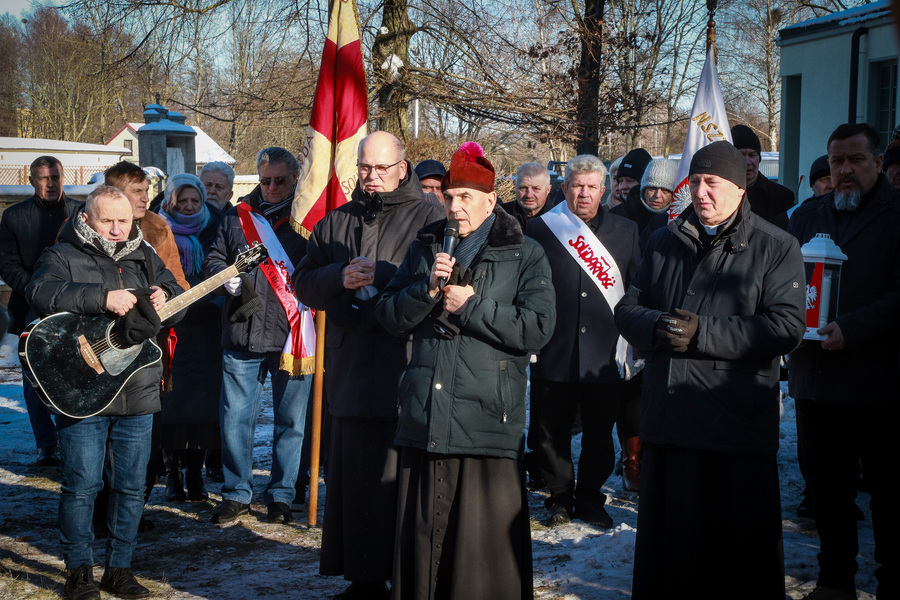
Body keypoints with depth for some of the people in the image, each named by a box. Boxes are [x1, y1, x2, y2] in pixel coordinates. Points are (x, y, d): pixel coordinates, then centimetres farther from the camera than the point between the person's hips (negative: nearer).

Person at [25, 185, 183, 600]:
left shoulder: (145, 258, 15)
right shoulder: (63, 257, -1)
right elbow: (41, 293, -21)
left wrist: (164, 300, -9)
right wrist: (103, 298, -28)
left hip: (138, 394, 5)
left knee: (131, 486, 9)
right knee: (81, 484, -2)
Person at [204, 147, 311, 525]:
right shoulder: (238, 216, 13)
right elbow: (213, 260, 17)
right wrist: (226, 277, -3)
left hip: (292, 337, -2)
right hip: (243, 336, 2)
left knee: (291, 421, 6)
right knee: (234, 418, 4)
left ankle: (280, 496, 19)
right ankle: (237, 494, 18)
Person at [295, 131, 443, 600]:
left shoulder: (428, 218, 2)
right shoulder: (335, 222, 18)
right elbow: (304, 282, 14)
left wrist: (381, 275, -18)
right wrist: (340, 278, -5)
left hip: (406, 366, -5)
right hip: (350, 368, 5)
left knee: (399, 478, -4)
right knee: (351, 477, 8)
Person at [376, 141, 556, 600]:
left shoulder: (524, 256, 3)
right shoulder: (424, 248, 15)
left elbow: (537, 328, -9)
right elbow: (388, 315, 8)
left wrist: (471, 305, -11)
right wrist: (427, 288, -9)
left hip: (489, 423, -4)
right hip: (423, 421, 4)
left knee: (484, 543, -1)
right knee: (420, 533, 11)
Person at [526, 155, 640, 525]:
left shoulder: (625, 231, 9)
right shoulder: (540, 229, 4)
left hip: (604, 354, 1)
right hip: (554, 353, -1)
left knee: (600, 434, 9)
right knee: (553, 432, 6)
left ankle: (590, 499, 25)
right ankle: (560, 498, 21)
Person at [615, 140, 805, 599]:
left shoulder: (776, 248, -1)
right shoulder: (665, 242, 15)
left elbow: (785, 326, -12)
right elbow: (628, 307, 14)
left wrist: (701, 333, -18)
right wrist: (657, 326, -10)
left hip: (738, 423, -4)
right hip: (667, 418, 5)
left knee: (743, 541, 3)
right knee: (664, 535, 15)